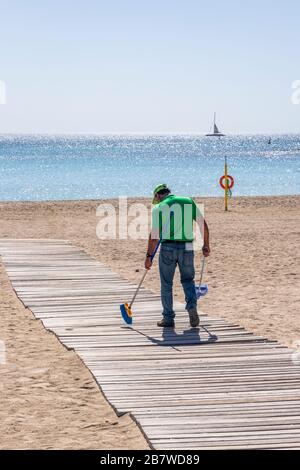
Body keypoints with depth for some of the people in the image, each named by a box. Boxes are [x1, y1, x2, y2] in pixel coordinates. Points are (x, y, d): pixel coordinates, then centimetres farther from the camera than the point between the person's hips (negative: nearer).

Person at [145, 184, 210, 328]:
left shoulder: (158, 208, 1)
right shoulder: (189, 202, 10)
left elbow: (154, 235, -6)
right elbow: (203, 224, 9)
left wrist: (149, 256, -2)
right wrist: (206, 245, 17)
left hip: (168, 248, -2)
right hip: (187, 248, 2)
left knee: (166, 284, 10)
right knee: (188, 280, 18)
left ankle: (168, 318, 13)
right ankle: (192, 306, -5)